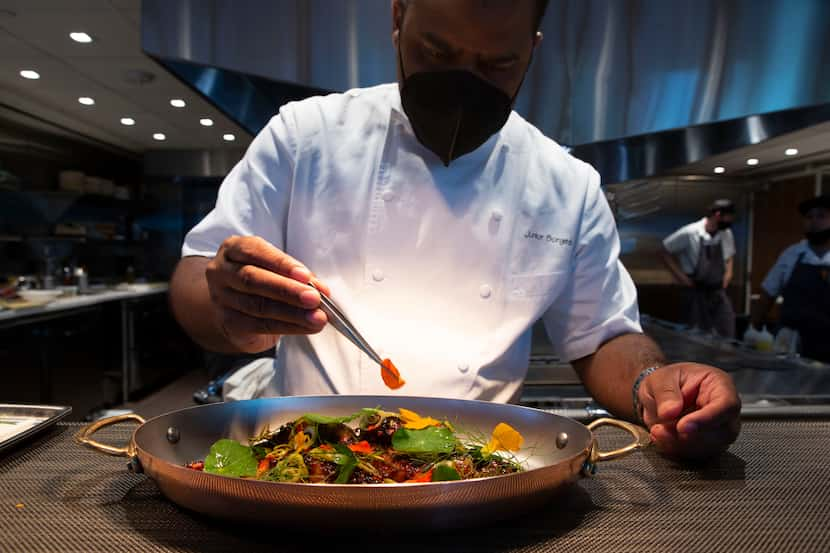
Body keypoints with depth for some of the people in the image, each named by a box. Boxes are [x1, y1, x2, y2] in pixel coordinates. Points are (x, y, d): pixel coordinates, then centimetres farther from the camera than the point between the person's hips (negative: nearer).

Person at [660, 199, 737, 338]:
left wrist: (728, 272, 6)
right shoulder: (690, 233, -15)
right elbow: (665, 251, -8)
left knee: (728, 334, 4)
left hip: (719, 292, 5)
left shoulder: (727, 234, 1)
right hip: (697, 292, -5)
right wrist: (679, 276, -10)